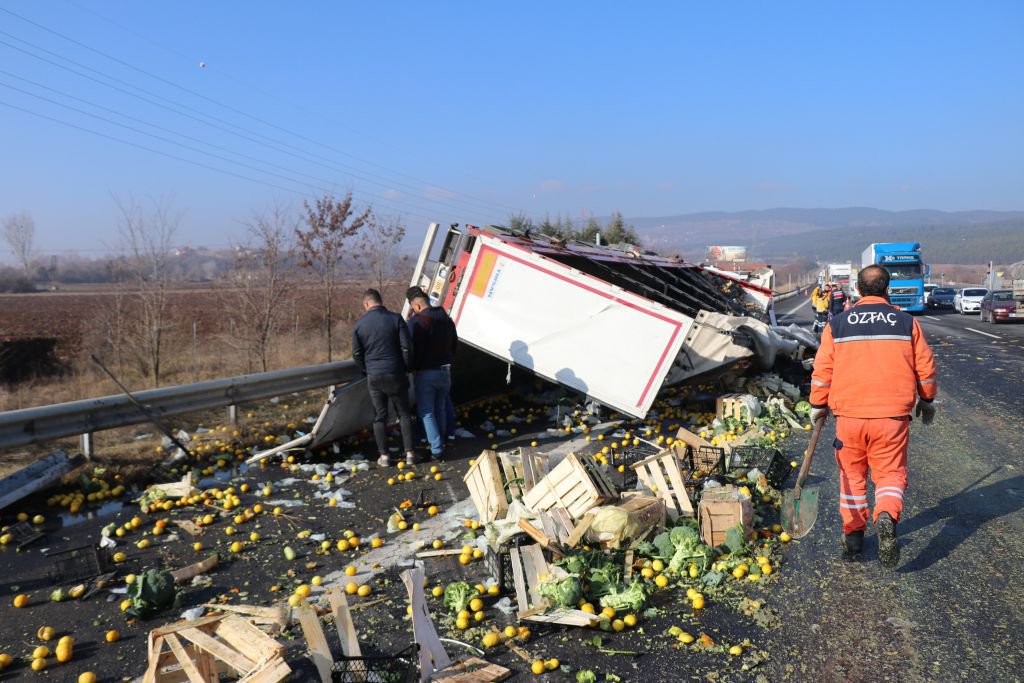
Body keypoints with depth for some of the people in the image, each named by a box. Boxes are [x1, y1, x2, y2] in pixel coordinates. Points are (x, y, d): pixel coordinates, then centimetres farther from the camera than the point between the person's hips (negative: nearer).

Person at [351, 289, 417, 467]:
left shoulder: (360, 324, -3)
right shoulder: (395, 319, -7)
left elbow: (356, 353, 2)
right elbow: (406, 347, -9)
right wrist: (407, 367, 6)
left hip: (374, 376, 1)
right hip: (395, 374, -1)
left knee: (379, 416, 10)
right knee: (404, 413, 11)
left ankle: (383, 456, 12)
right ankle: (409, 453, 11)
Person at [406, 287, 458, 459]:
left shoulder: (416, 322, -15)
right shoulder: (447, 320, 8)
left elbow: (411, 348, -17)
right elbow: (454, 344, 16)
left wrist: (411, 367, -2)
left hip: (425, 373, -6)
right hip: (445, 371, 6)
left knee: (426, 412, 2)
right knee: (440, 409, 18)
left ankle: (436, 449, -3)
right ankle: (441, 443, 23)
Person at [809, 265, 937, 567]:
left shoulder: (837, 324, 1)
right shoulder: (907, 323, 2)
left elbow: (822, 370, 2)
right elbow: (925, 368, 7)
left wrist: (818, 405, 14)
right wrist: (927, 401, 23)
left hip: (849, 415, 1)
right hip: (892, 416, 0)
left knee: (852, 475, 16)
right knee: (890, 473, 9)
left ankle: (853, 535, 18)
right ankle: (886, 518, -19)